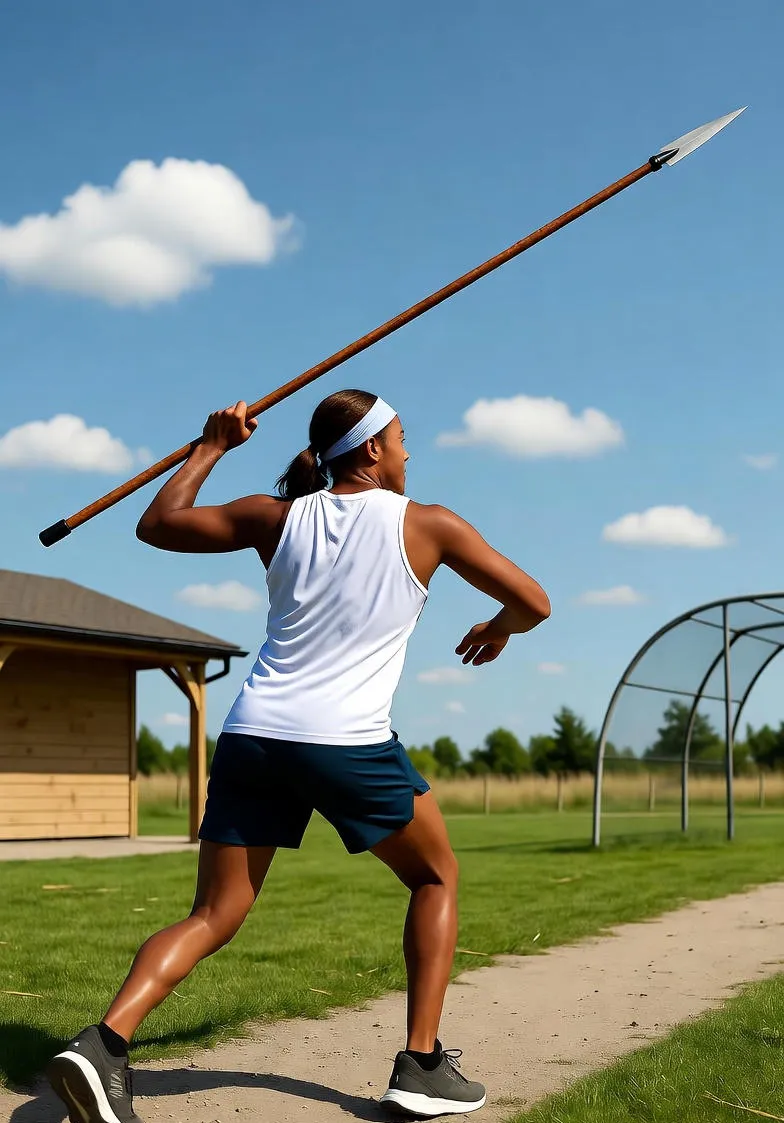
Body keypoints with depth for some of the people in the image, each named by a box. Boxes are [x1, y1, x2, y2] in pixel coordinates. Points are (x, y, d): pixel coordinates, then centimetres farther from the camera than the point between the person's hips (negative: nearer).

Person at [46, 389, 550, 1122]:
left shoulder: (278, 517, 10)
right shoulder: (427, 526, 2)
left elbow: (157, 525, 19)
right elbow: (534, 602, 7)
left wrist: (212, 447, 28)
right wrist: (497, 629, 29)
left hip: (251, 738, 4)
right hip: (351, 745, -3)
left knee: (212, 918, 9)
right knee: (436, 877, 20)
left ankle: (105, 1040, -14)